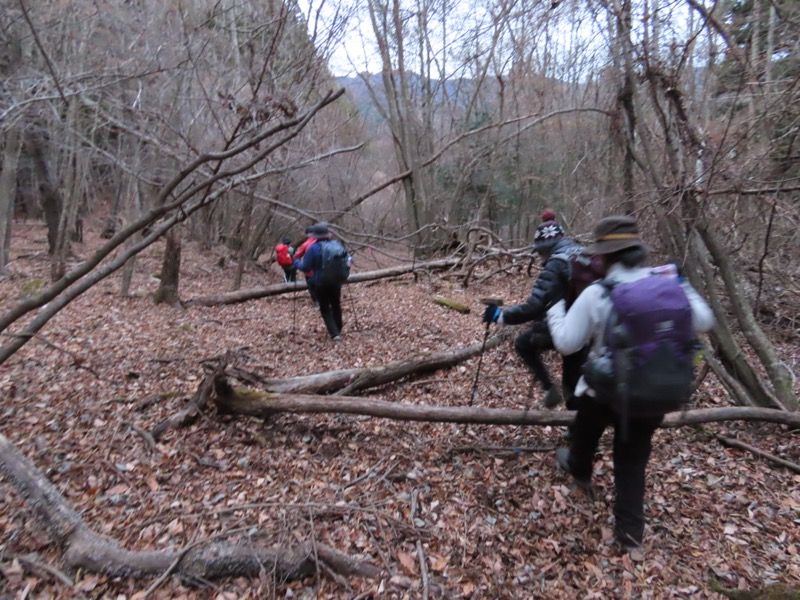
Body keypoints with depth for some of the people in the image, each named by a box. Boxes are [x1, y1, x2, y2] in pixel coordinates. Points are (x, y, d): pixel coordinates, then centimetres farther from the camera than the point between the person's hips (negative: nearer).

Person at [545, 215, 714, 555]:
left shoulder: (596, 294, -20)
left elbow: (566, 343, -14)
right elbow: (704, 322, 6)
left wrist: (555, 311, 3)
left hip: (605, 390, -3)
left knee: (586, 432, 29)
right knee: (633, 460, 18)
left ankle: (579, 470, 57)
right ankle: (630, 533, 22)